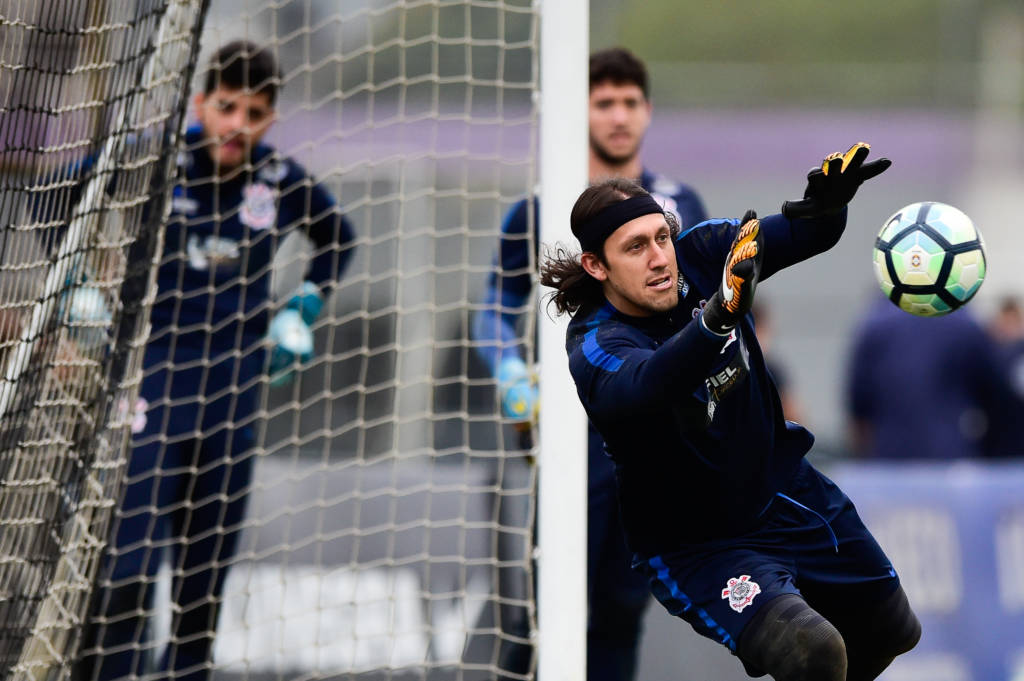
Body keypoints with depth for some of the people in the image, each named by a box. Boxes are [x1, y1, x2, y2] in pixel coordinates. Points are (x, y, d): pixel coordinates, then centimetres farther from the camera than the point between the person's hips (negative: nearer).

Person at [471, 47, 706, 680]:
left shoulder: (681, 206, 10)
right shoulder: (539, 211, 1)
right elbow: (496, 312, 5)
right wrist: (513, 377, -11)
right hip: (577, 433, -3)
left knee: (624, 604, 6)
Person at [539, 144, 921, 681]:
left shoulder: (698, 255, -12)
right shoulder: (594, 347, -26)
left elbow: (805, 235, -16)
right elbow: (648, 384, -49)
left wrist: (826, 205, -41)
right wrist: (717, 316, -68)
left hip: (784, 489, 7)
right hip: (696, 548, -6)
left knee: (893, 631, 20)